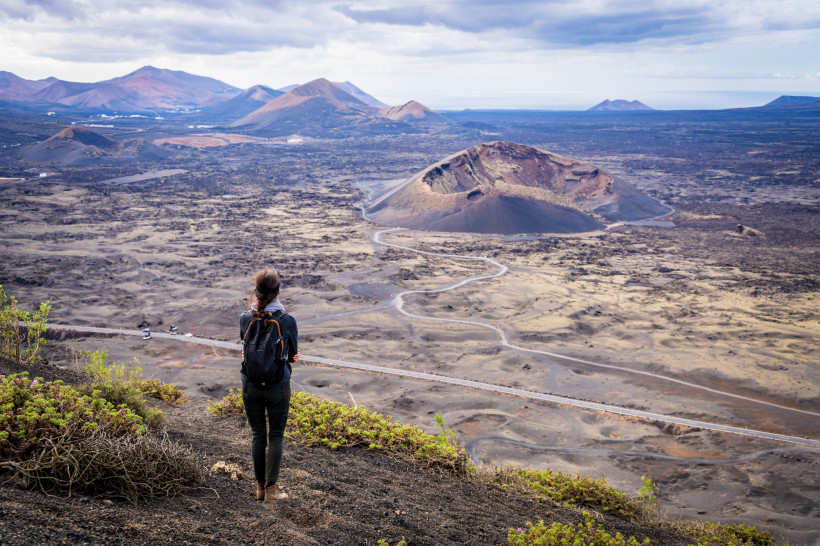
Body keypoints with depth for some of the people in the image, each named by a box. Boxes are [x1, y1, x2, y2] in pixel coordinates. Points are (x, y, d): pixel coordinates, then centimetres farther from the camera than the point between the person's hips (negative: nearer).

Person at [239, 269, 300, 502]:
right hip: (278, 386, -2)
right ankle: (271, 488, 12)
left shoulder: (245, 318, -7)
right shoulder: (287, 320, -15)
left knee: (257, 435, 15)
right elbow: (293, 355, -2)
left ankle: (260, 486, 25)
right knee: (276, 435, 10)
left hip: (251, 385, 3)